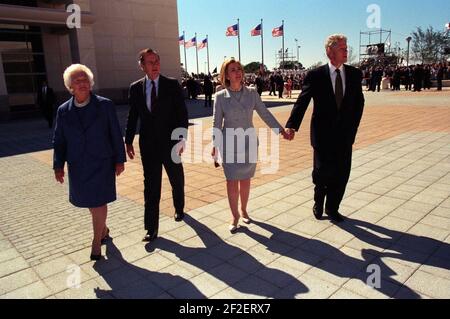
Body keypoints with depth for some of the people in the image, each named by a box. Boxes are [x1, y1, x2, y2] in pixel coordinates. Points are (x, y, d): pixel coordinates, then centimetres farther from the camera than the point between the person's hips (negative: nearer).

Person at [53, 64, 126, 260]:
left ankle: (97, 242, 15)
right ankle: (103, 229, 39)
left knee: (99, 203, -1)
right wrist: (58, 165, 1)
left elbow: (115, 134, -3)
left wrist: (119, 160, -4)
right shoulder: (63, 111, 3)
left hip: (102, 163, -3)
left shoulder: (105, 105, -5)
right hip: (78, 166, 3)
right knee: (89, 202, 15)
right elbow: (59, 140, 6)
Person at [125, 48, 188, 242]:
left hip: (170, 143, -1)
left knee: (177, 180, 18)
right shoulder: (135, 88, 3)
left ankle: (179, 209, 44)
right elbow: (132, 116, 7)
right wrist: (128, 141, 6)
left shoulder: (172, 85, -5)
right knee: (150, 186, 4)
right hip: (148, 145, 1)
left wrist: (181, 139, -11)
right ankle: (151, 228, 12)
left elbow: (182, 114, -6)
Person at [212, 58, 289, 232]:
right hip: (229, 144, -2)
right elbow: (217, 122, -2)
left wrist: (280, 130, -3)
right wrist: (215, 144, -6)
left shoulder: (252, 93, -1)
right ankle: (235, 216, 14)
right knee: (232, 181, 0)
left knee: (245, 179, 11)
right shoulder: (220, 96, -4)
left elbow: (265, 114, 2)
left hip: (249, 142, 2)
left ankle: (243, 210, 31)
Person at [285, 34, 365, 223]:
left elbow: (359, 103, 11)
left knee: (341, 175, 8)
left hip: (345, 134, 4)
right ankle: (318, 203, 30)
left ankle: (332, 208, 28)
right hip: (323, 134, -3)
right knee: (323, 172, 0)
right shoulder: (316, 75, -7)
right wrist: (292, 125, -27)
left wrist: (352, 127, 5)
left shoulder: (354, 74, 4)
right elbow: (302, 102, -14)